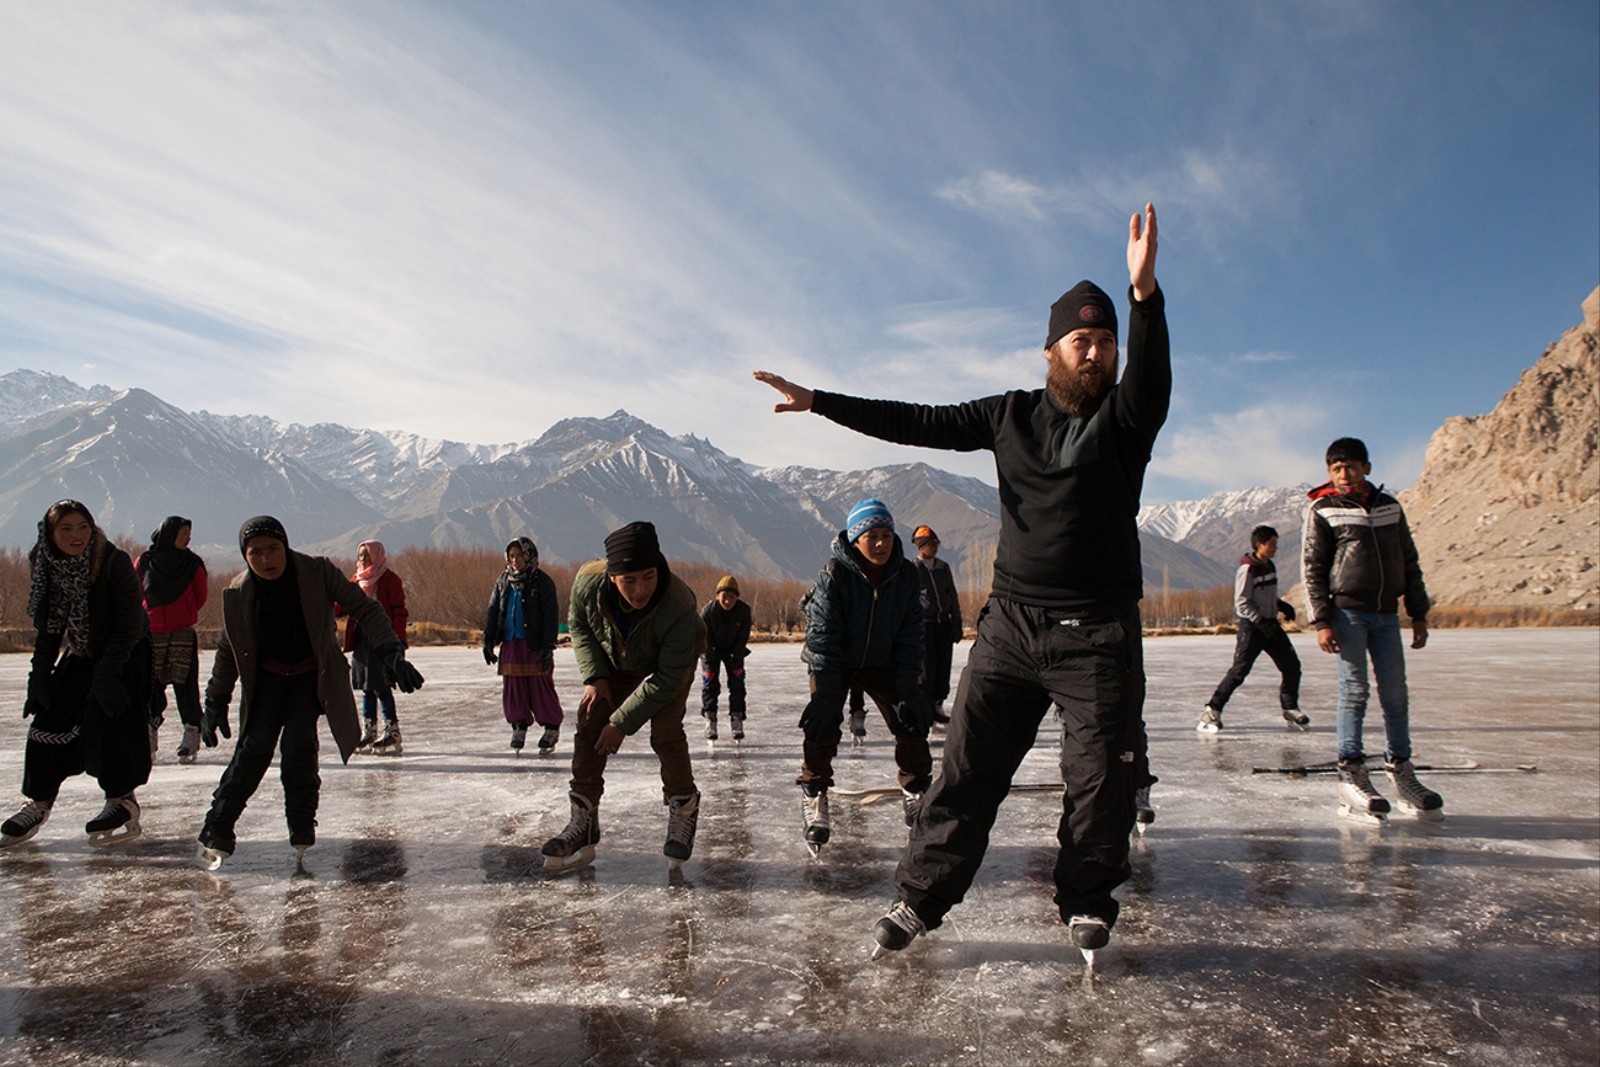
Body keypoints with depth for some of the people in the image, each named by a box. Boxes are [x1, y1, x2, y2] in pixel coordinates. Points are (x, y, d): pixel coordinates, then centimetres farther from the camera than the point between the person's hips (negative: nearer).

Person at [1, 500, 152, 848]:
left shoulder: (115, 562, -24)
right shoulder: (44, 567, -7)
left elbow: (129, 622, -21)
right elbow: (47, 627, 3)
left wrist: (107, 672, -24)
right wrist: (39, 676, -2)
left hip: (125, 654, -5)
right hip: (80, 655, 6)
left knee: (109, 720, -16)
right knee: (49, 720, 1)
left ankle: (122, 802, -2)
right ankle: (39, 801, 17)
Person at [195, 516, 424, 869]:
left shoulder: (318, 572, -17)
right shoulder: (238, 594, -8)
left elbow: (364, 609, -13)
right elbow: (228, 651, 5)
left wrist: (390, 652, -25)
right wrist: (215, 701, 7)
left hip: (312, 678, -2)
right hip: (268, 679, 2)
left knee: (298, 747, -16)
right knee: (253, 750, -10)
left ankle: (302, 832, 1)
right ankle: (216, 832, 1)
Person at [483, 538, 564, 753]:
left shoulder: (542, 581, -6)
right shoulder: (503, 581, 11)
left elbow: (551, 616, -8)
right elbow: (493, 611, 16)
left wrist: (548, 646, -13)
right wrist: (488, 640, 10)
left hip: (535, 644, -5)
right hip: (510, 643, 5)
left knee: (541, 687, -3)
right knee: (512, 688, 7)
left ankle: (551, 727, 10)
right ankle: (519, 725, 21)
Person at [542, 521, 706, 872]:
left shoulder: (680, 606, -43)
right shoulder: (588, 582, -33)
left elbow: (668, 677, -32)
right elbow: (578, 626, -8)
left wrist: (623, 723, -29)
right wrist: (594, 677, -18)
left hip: (670, 664, -3)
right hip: (615, 661, 4)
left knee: (665, 732, -18)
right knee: (590, 723, -7)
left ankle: (683, 807, 8)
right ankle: (582, 821, 3)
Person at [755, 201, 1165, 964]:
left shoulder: (1124, 417, 1)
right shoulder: (1011, 415, 9)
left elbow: (1151, 378, -21)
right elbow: (918, 423, 10)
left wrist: (1145, 291, -39)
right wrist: (819, 402, 8)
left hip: (1098, 635, -2)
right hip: (1010, 623, 2)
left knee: (1103, 774, 3)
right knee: (967, 764, 4)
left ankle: (1087, 903, 24)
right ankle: (922, 894, 16)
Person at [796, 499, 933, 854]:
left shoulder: (906, 576, -12)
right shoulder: (834, 575, -23)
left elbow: (911, 635, -6)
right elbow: (823, 636, -22)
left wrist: (908, 686, -12)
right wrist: (826, 691, -24)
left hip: (883, 665, 3)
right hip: (833, 665, -3)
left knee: (912, 724, -4)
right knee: (822, 728, -16)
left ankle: (916, 792, 17)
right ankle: (813, 794, 4)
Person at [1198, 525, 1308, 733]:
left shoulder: (1270, 566, 10)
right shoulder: (1248, 569, -15)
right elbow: (1241, 604, -16)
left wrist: (1282, 606, 5)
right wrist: (1262, 622, -22)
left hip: (1270, 624, 8)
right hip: (1251, 626, -8)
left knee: (1291, 665, 5)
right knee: (1239, 670, -10)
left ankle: (1290, 709, 21)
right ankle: (1212, 710, -1)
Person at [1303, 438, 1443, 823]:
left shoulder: (1389, 506, 12)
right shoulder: (1322, 511, 0)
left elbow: (1408, 562, 16)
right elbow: (1313, 570, -3)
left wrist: (1418, 613, 12)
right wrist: (1321, 622, -10)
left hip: (1386, 613, 4)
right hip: (1347, 611, -4)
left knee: (1395, 692, 6)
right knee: (1354, 690, -5)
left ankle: (1401, 770, 16)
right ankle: (1351, 774, 0)